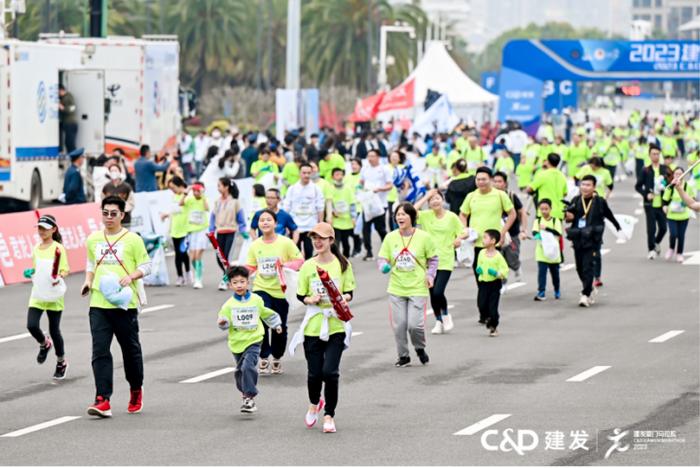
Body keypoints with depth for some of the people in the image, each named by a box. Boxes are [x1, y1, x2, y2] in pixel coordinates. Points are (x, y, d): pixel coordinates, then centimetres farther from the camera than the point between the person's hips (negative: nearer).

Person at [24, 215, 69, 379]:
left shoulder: (58, 248, -7)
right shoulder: (36, 248, 10)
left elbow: (65, 270, -9)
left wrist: (59, 277, -28)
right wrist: (30, 273, 1)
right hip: (37, 294, 4)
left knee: (54, 330, 3)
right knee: (32, 325, -13)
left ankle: (61, 362, 24)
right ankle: (44, 344, 21)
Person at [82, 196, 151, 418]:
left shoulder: (132, 239, -2)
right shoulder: (93, 239, 10)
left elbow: (145, 266, 1)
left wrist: (131, 277, -16)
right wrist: (88, 281, 6)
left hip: (124, 303, -2)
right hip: (98, 304, 2)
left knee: (130, 349, 10)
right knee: (100, 351, -9)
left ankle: (136, 391, 34)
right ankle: (103, 401, -14)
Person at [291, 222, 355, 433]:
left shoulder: (343, 264, 1)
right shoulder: (308, 266, 4)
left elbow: (349, 292, 5)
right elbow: (300, 295, 8)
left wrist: (343, 298, -17)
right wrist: (311, 300, -13)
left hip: (336, 326, -2)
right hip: (312, 326, 2)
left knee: (330, 372, -10)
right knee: (314, 372, 5)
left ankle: (329, 415, 5)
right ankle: (314, 403, 36)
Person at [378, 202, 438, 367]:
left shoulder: (423, 237, -5)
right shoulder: (390, 238, 1)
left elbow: (433, 258, 6)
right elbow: (382, 258, 7)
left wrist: (430, 274, -7)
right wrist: (384, 266, -15)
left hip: (417, 288, -3)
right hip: (396, 288, 3)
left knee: (415, 324, -11)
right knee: (399, 324, 1)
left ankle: (420, 349, 20)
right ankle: (403, 356, 20)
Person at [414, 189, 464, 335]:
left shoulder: (451, 217, -1)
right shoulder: (426, 215, 1)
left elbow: (462, 232, 7)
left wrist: (459, 239, -17)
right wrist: (426, 197, -12)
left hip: (445, 261, -3)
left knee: (438, 292, -14)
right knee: (433, 294, 7)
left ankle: (446, 315, 13)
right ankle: (438, 321, 24)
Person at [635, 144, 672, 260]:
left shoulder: (665, 169, 2)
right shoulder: (646, 171, -1)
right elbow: (638, 186, 4)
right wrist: (646, 194, -12)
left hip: (662, 204, 2)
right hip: (650, 204, -2)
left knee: (663, 228, 5)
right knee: (651, 228, -3)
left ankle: (657, 242, 33)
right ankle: (651, 249, 11)